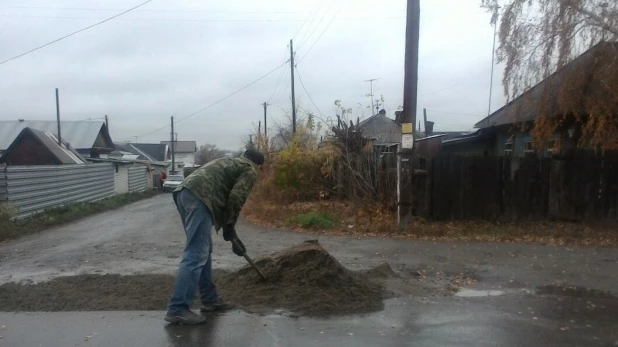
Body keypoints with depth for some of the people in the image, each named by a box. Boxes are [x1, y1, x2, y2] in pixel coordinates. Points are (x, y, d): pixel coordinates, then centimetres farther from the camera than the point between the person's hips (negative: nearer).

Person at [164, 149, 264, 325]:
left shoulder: (228, 163, 36)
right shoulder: (249, 170, 11)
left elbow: (222, 193, 33)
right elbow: (236, 198, -5)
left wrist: (229, 229, 33)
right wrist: (229, 228, 5)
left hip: (185, 192, 10)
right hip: (199, 198, -10)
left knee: (203, 251, 16)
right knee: (196, 255, -10)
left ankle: (210, 299, 24)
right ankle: (177, 309, -10)